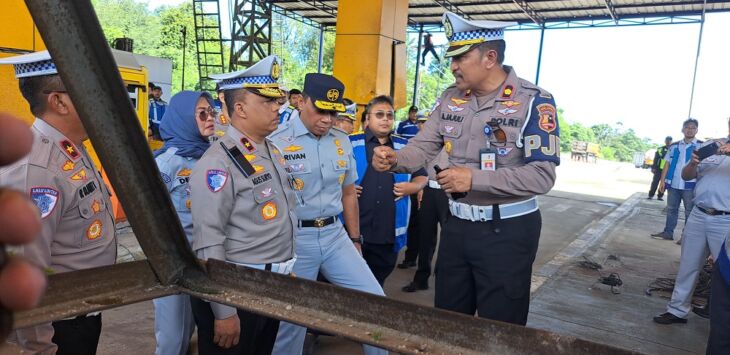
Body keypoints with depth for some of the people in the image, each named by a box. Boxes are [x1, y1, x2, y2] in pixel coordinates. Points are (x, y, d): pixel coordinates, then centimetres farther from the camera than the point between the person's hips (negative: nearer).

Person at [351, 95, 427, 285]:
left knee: (378, 283, 18)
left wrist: (411, 187, -3)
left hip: (390, 233, 3)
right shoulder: (351, 144, 0)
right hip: (353, 230, -3)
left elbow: (422, 176, 17)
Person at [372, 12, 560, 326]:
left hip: (507, 230, -5)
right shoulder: (450, 99, 3)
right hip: (457, 224, 6)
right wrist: (393, 159, -20)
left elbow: (542, 176, -21)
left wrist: (474, 179, -28)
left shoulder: (533, 102, -15)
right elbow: (423, 146, 2)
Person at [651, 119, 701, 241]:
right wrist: (662, 180, 5)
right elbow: (667, 164, 10)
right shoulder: (674, 146, 8)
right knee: (671, 209, 12)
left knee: (690, 212, 5)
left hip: (690, 185, -4)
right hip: (673, 184, 4)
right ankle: (668, 232, 21)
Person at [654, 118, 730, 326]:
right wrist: (693, 163, -11)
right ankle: (678, 310, 21)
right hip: (698, 216, 4)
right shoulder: (710, 146, 10)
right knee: (688, 266, 11)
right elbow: (686, 176, 10)